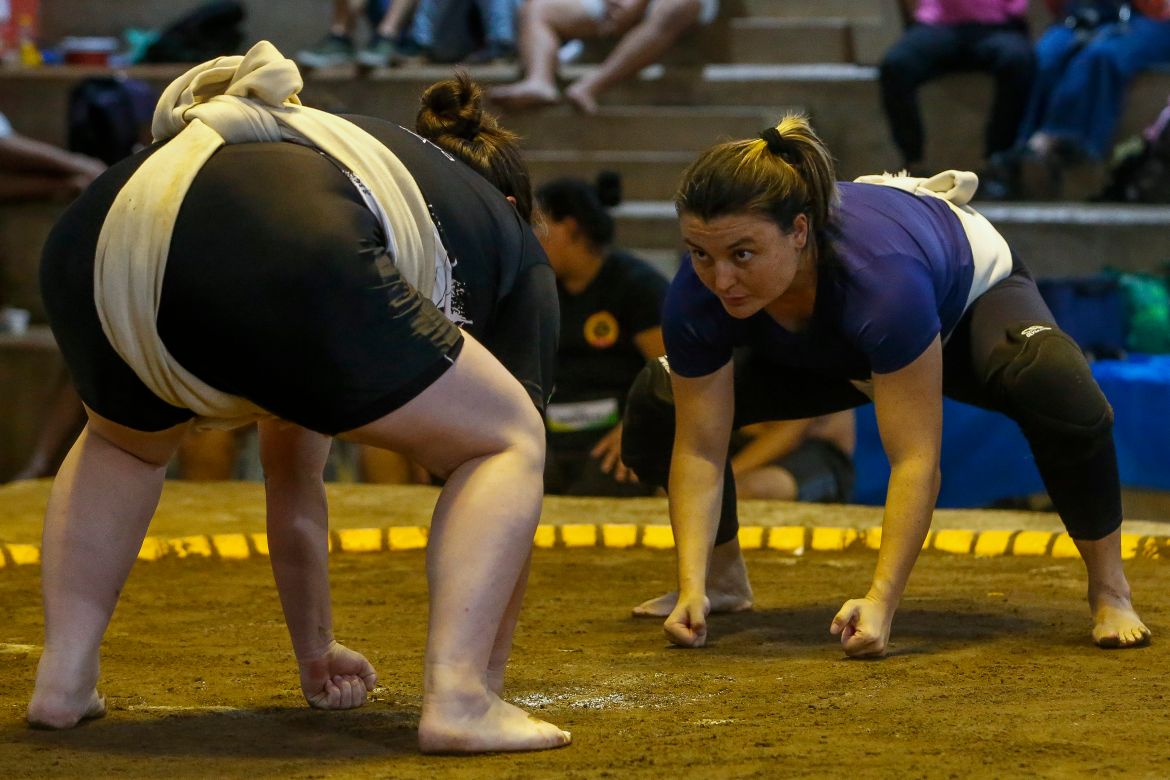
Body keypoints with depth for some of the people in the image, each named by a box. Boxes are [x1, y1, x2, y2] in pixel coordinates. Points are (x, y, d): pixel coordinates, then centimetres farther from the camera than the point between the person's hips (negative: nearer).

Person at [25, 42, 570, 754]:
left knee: (122, 444, 40)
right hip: (276, 262, -6)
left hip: (94, 244, 6)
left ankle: (64, 679, 24)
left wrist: (317, 657, 60)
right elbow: (510, 445, 32)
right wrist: (490, 674, 39)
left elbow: (290, 482, 51)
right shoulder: (507, 235, 33)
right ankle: (460, 696, -2)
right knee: (510, 445, 16)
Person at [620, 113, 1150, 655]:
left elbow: (915, 459, -44)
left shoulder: (882, 278, -47)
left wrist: (880, 604, -51)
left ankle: (1108, 588, -17)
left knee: (1056, 387, -38)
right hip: (836, 354, 5)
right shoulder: (695, 300, -35)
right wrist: (692, 589, -36)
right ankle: (723, 575, 15)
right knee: (654, 406, -10)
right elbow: (699, 449, -26)